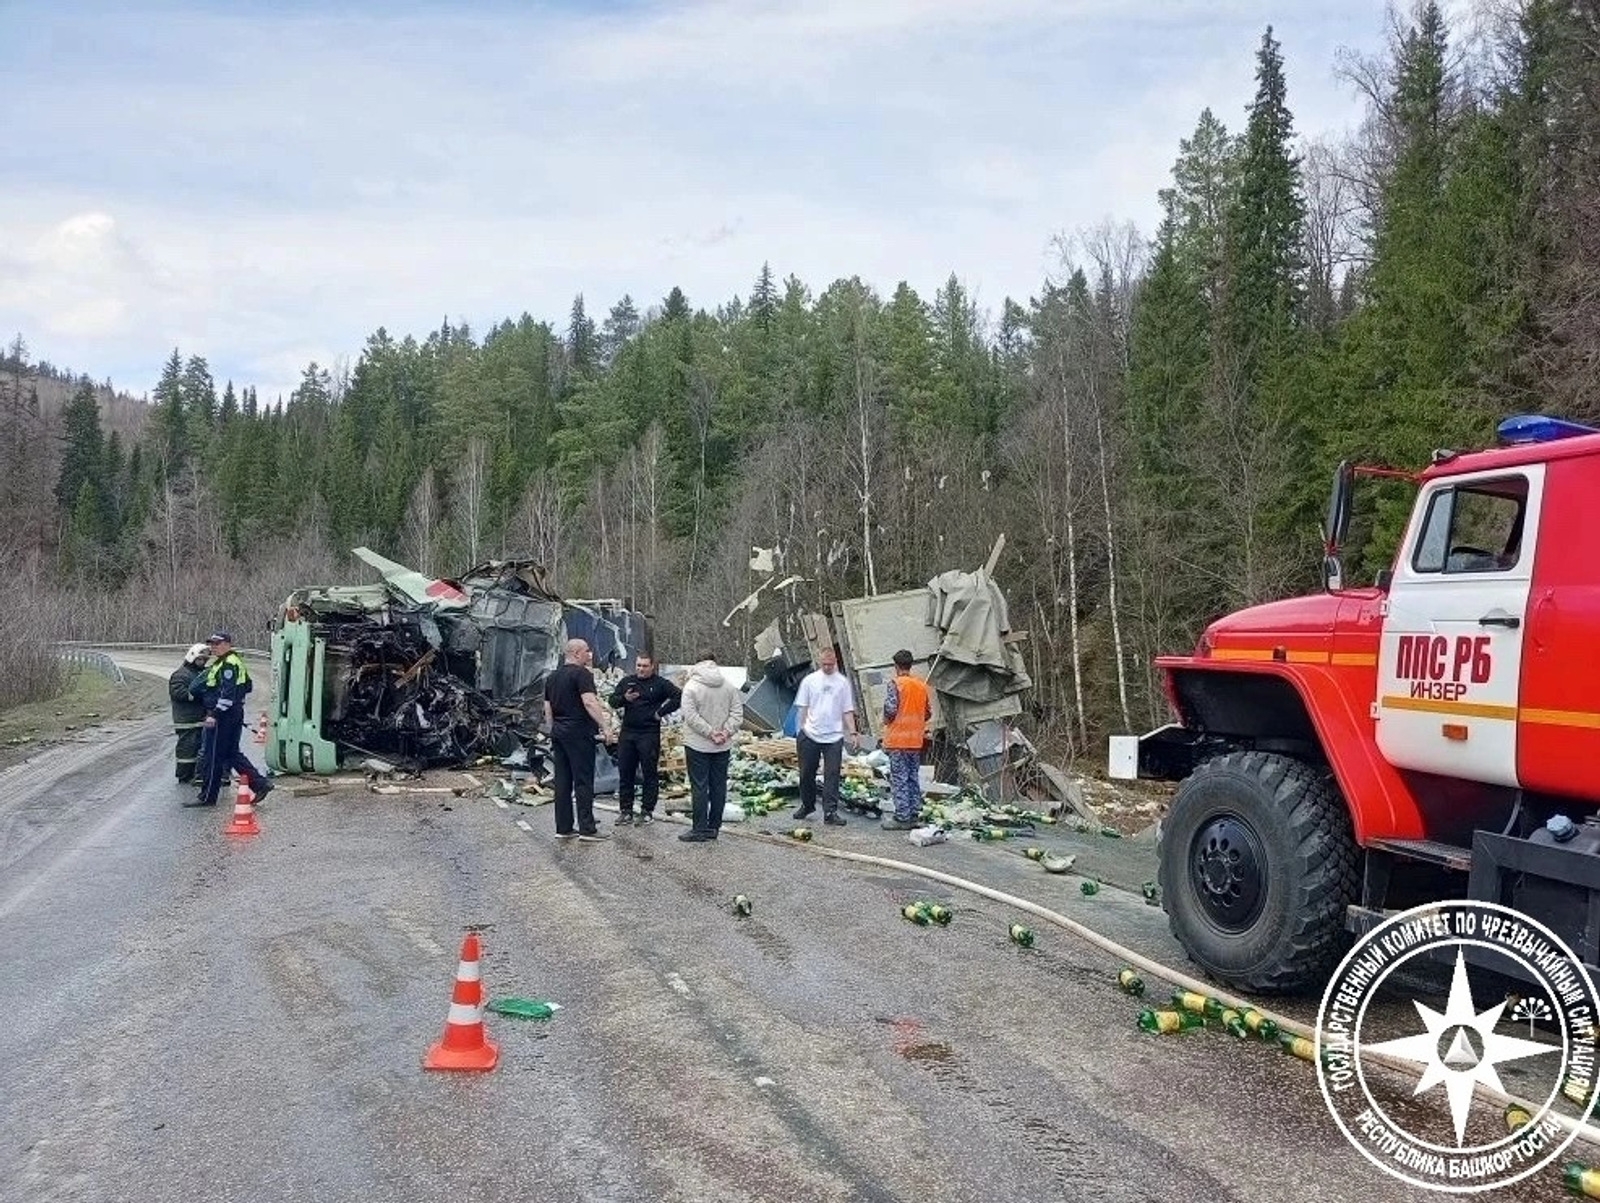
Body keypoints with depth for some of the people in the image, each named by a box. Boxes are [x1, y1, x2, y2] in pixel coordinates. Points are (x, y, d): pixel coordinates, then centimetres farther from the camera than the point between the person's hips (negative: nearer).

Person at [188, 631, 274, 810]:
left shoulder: (228, 664, -16)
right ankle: (260, 783, 10)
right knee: (232, 754, 14)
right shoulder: (229, 663, 18)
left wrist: (215, 714, -26)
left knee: (214, 756, -2)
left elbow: (227, 694, -24)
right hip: (234, 714, 11)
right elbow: (248, 686, 26)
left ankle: (208, 797, 6)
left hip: (224, 717, -11)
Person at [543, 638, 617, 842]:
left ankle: (563, 828, 11)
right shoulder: (582, 674, -10)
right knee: (583, 781, -5)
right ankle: (587, 829, -4)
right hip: (579, 733, -8)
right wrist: (606, 727, -23)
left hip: (558, 732, 8)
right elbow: (589, 703, -21)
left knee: (562, 782, 9)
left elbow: (547, 709, 19)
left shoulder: (552, 677, 16)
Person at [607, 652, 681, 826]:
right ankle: (625, 810, 16)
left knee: (650, 774, 0)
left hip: (649, 734, -4)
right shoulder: (627, 681, 11)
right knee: (625, 773, 8)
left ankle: (647, 812, 7)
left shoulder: (660, 683, -1)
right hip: (627, 733, 4)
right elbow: (612, 701, 10)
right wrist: (624, 699, -11)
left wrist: (661, 712, -10)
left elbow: (678, 697, -8)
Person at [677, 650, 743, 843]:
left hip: (698, 746, -4)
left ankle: (700, 829, 2)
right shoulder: (729, 685, 3)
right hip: (723, 747, 4)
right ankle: (714, 827, 17)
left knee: (699, 787, 0)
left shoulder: (691, 686, -10)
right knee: (719, 785, 11)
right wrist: (726, 732, -6)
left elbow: (691, 716, -16)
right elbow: (737, 713, -1)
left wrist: (710, 733, -13)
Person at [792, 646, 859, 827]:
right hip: (810, 735, 1)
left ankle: (830, 812, -3)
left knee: (832, 774, -4)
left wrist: (852, 732, 0)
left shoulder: (842, 682, 5)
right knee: (807, 773, 9)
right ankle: (807, 805, 28)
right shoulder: (810, 680, 4)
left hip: (834, 737, -1)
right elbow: (803, 707, 7)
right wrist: (802, 728, 0)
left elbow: (848, 711, 8)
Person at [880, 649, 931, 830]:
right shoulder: (922, 685, 8)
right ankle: (913, 816, 15)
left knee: (899, 779, -2)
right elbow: (928, 713, 11)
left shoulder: (895, 683, -11)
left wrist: (886, 720, 1)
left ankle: (902, 818, -2)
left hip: (898, 739, -6)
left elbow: (890, 709, -19)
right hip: (916, 740, 6)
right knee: (913, 778, 12)